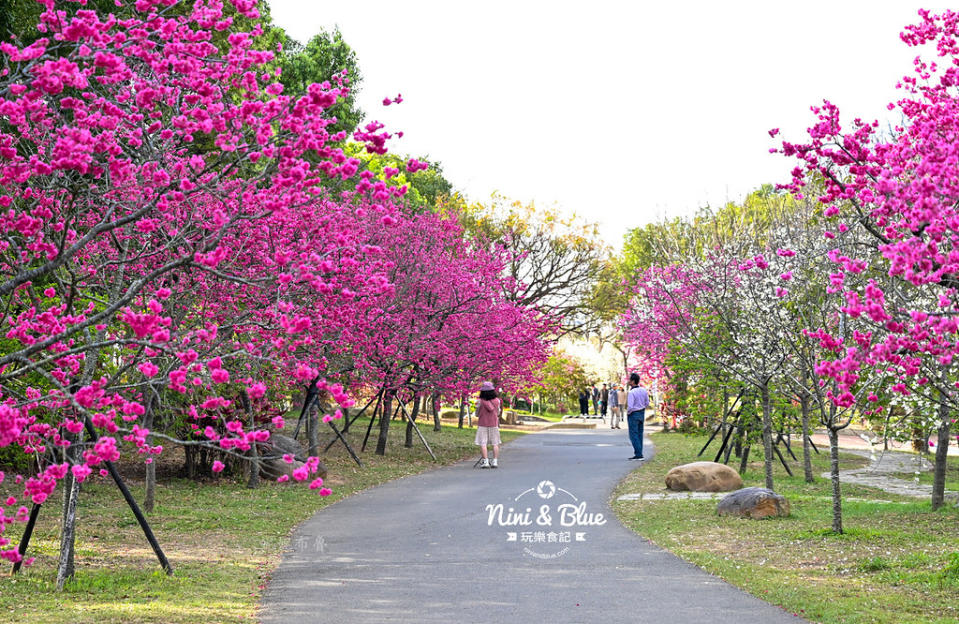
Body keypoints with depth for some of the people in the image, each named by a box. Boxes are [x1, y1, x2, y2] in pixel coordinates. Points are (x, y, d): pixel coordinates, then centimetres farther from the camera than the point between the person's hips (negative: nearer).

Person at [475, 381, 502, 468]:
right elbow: (498, 413, 9)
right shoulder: (497, 401, -3)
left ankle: (485, 461, -8)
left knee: (483, 444, -1)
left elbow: (477, 414, 0)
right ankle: (495, 461, 3)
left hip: (482, 424, -2)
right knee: (495, 443, 8)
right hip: (494, 424, 3)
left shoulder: (480, 401, -11)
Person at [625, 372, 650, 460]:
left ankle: (639, 454, -5)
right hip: (642, 413, 7)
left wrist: (628, 413, -7)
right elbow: (647, 403, 9)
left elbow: (630, 407, -26)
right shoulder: (643, 390, 1)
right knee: (639, 435, 14)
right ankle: (638, 454, 18)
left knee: (633, 435, -1)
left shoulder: (631, 392, -22)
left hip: (633, 414, -7)